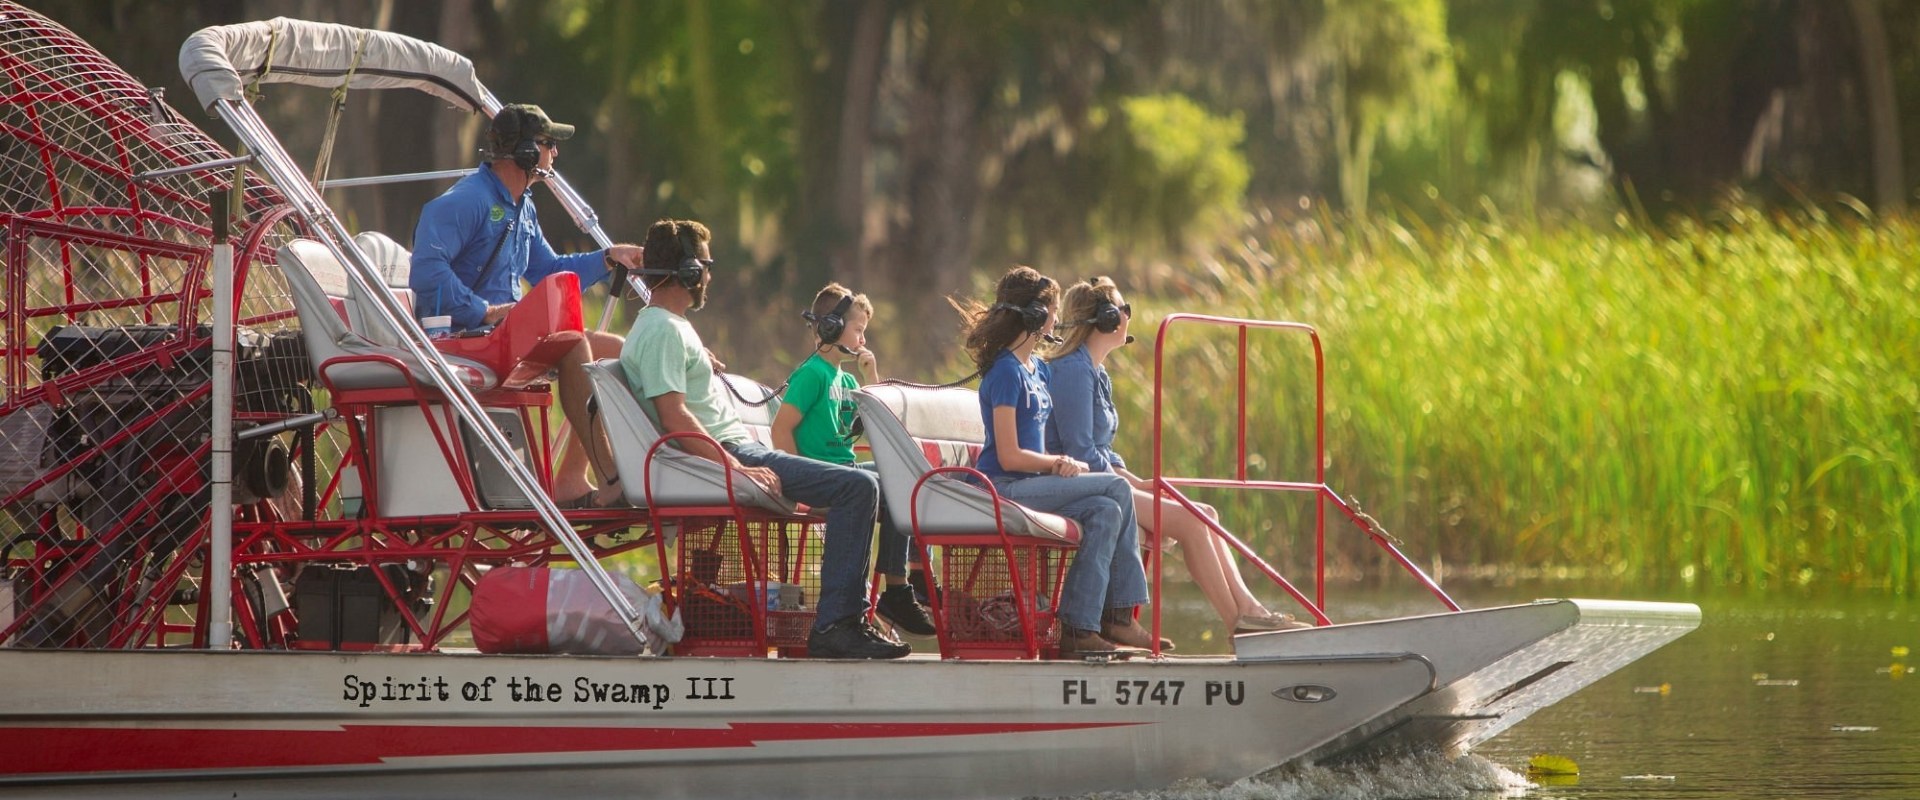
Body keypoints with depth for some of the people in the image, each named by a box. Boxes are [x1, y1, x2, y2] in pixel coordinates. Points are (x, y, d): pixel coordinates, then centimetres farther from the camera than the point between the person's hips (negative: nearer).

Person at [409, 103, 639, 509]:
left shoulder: (522, 209, 20)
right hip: (465, 335, -11)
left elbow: (548, 271, 29)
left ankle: (572, 479, -5)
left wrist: (607, 259, 16)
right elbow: (427, 269, -26)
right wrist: (483, 310, -27)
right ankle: (612, 477, -30)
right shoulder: (466, 201, -14)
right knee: (572, 346, -29)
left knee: (615, 352, 6)